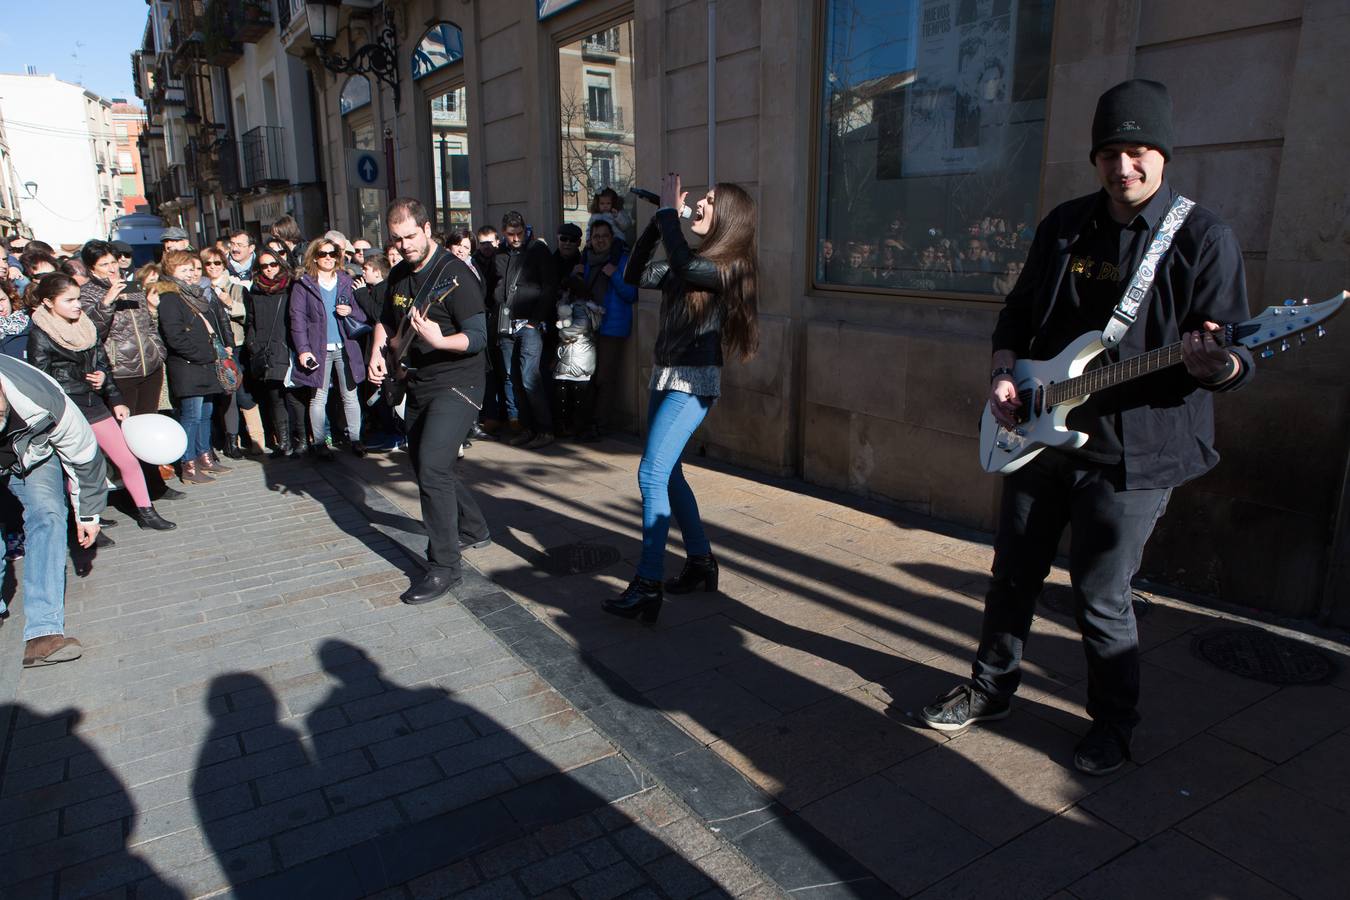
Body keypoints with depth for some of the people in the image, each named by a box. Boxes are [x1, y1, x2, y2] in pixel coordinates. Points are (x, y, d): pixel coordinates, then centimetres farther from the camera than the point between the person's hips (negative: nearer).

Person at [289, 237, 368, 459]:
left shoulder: (346, 282, 12)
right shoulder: (303, 285, 3)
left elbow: (362, 314, 15)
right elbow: (297, 319, -3)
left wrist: (350, 311, -8)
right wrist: (303, 349, -12)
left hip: (346, 347, 3)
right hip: (318, 349, -2)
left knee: (350, 395, 4)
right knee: (318, 397, 0)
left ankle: (355, 439, 11)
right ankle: (320, 443, 7)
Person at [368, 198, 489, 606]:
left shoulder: (455, 274, -16)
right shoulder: (398, 276, 9)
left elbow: (479, 336, -20)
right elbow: (387, 320, 24)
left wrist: (438, 340, -37)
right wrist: (377, 352, 6)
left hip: (456, 383, -9)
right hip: (418, 384, 9)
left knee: (432, 467, -20)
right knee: (424, 464, 18)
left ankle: (444, 568, -12)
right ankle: (473, 530, 39)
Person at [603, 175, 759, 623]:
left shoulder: (729, 266, -11)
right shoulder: (691, 261, 13)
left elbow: (684, 267, -30)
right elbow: (635, 275, 11)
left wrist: (669, 211, -18)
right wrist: (656, 221, 4)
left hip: (693, 383, -9)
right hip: (666, 375, 9)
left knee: (652, 474, -16)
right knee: (667, 473, 14)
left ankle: (647, 586, -12)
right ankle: (700, 561, 27)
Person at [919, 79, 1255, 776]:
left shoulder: (1202, 237, -7)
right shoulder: (1064, 225, 8)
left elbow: (1240, 359, -9)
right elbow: (1016, 314, 16)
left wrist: (1215, 365, -32)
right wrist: (1004, 375, -1)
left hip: (1132, 451, -5)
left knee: (1101, 598, 3)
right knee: (1014, 574, 15)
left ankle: (1113, 722, 27)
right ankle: (991, 687, 35)